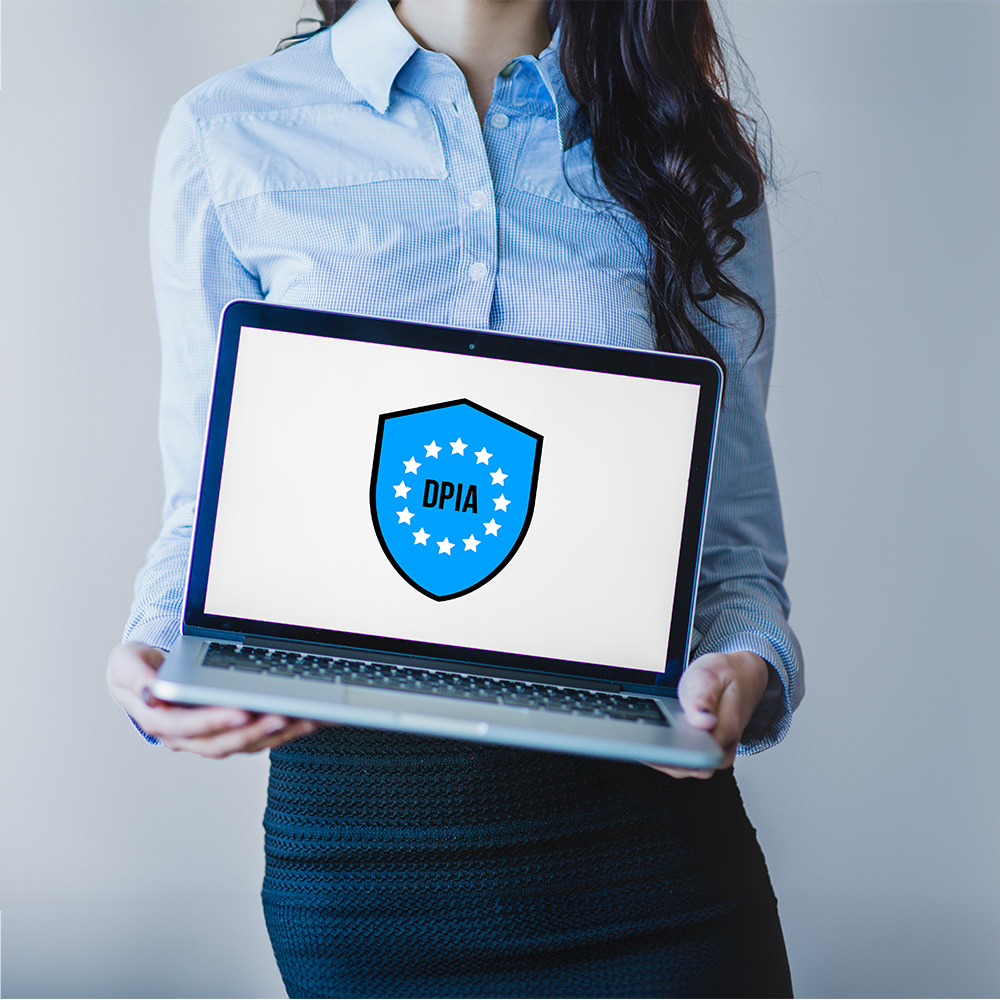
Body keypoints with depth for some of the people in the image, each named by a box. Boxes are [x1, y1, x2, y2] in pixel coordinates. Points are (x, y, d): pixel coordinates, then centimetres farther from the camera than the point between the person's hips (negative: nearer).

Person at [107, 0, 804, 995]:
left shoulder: (693, 154, 7)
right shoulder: (228, 136, 4)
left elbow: (734, 531, 6)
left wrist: (745, 662, -16)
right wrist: (159, 655, -15)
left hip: (643, 799, 1)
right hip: (354, 811, 0)